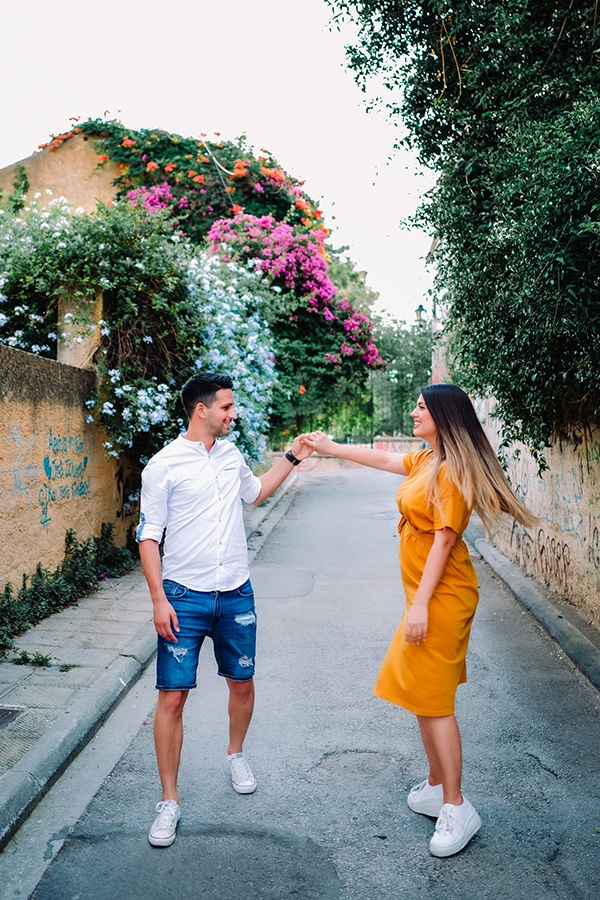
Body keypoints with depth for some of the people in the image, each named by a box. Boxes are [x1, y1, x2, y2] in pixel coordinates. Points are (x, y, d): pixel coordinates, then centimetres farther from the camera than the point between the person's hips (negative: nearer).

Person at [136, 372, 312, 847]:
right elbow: (149, 537, -9)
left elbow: (255, 491, 29)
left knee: (242, 682, 16)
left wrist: (291, 459, 21)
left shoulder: (231, 453, 7)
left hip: (236, 594, 5)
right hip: (185, 595, -5)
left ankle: (236, 753, 44)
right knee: (173, 695, -2)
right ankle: (170, 800, 14)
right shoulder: (164, 465, -10)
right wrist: (159, 600, -14)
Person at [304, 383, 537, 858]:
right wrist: (331, 447, 31)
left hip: (441, 597, -10)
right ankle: (436, 788, 30)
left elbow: (444, 540, -21)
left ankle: (457, 809, 8)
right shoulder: (425, 460, 9)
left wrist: (420, 604, -21)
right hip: (425, 595, 10)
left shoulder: (451, 470, -18)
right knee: (423, 697, 16)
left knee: (432, 700, -4)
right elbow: (382, 458, 25)